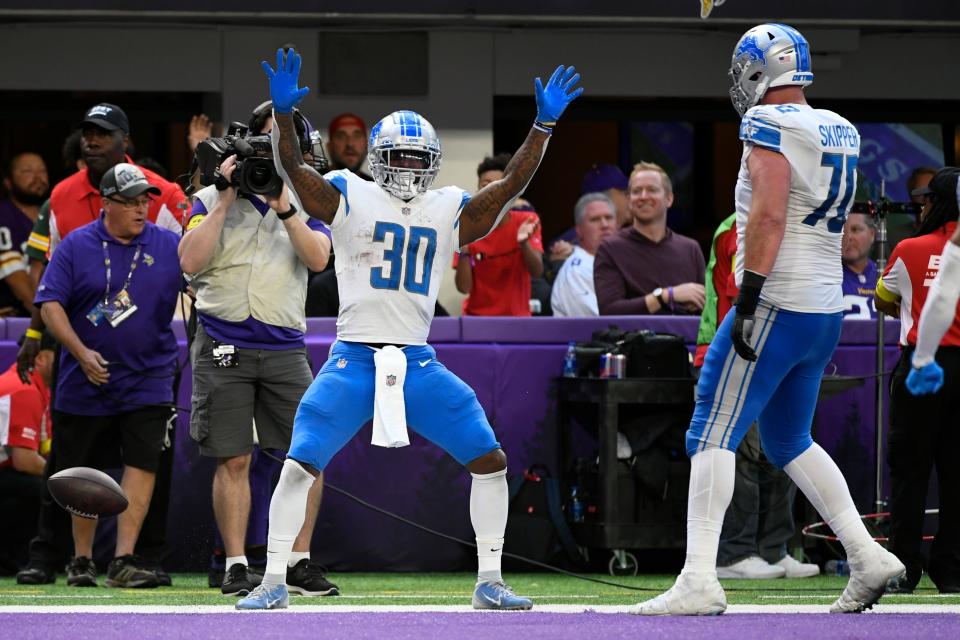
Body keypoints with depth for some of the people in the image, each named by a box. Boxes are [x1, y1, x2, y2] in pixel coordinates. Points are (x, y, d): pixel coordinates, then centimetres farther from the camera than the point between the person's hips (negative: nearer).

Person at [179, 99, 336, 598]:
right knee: (233, 460, -3)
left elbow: (318, 258, -6)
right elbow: (191, 261, -8)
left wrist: (283, 206, -14)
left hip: (284, 347, 2)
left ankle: (299, 563, 5)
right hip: (223, 346, -2)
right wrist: (225, 201, -9)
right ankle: (236, 566, 3)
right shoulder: (212, 200, 7)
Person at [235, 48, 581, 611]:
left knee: (490, 460, -3)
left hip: (419, 366, 3)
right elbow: (295, 169, -14)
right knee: (300, 466, -12)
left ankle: (490, 584, 9)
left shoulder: (449, 213, 8)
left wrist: (543, 127, -10)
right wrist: (283, 114, -30)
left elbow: (511, 185, 1)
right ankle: (274, 583, 2)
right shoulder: (350, 200, -1)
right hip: (354, 362, -3)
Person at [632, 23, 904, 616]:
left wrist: (747, 301, -21)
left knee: (713, 434, -6)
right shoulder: (838, 133, 13)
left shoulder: (770, 126, -11)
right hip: (826, 309, 8)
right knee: (789, 439, 20)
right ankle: (868, 557, 13)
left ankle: (699, 582, -14)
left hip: (777, 306, -8)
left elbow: (769, 215, -20)